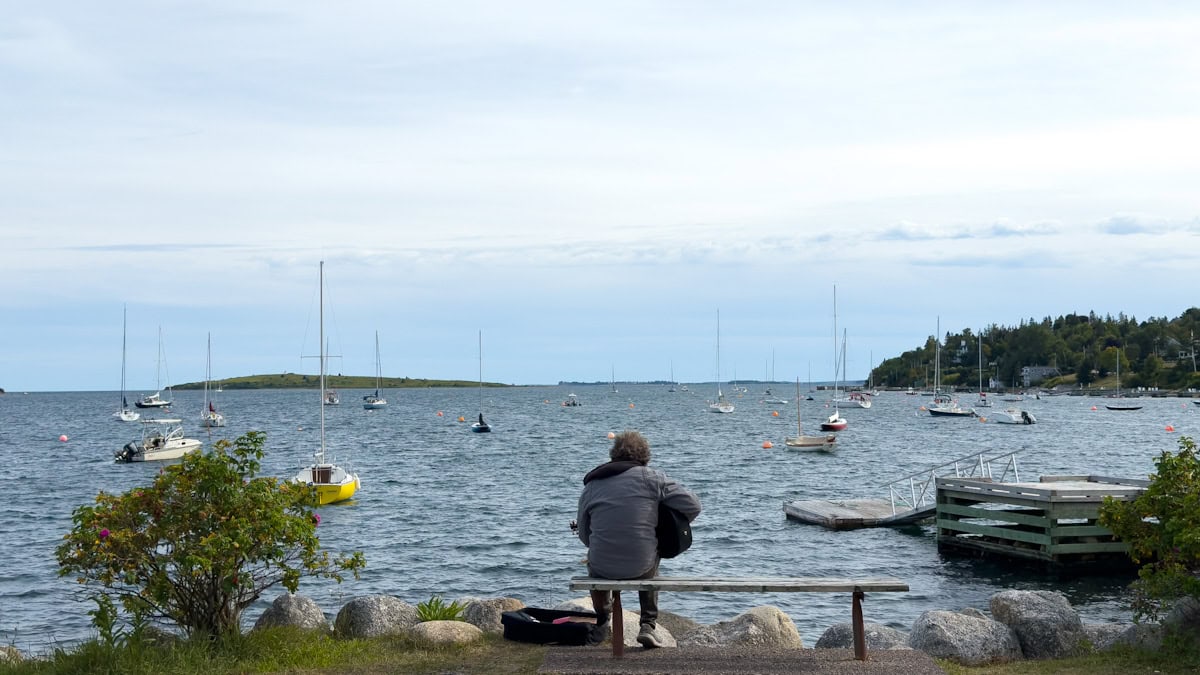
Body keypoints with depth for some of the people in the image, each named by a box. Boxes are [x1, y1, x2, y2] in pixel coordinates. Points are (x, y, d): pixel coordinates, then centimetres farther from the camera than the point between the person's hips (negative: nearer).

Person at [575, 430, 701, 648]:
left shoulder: (591, 486, 4)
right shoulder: (652, 478, -3)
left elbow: (584, 535, 11)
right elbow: (693, 506, -6)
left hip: (603, 568, 1)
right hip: (641, 566, -1)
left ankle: (602, 623, 46)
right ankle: (648, 626, 26)